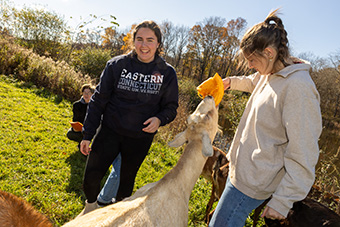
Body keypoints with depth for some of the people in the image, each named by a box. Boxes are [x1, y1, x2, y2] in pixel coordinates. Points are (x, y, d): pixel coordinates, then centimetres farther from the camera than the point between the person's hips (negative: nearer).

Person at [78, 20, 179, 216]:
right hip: (110, 130, 0)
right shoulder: (117, 65, -7)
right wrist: (87, 135, -3)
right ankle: (91, 206, 33)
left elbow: (171, 106, 3)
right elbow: (99, 100, -2)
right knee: (91, 177, -1)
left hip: (140, 138, 0)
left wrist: (159, 119, -20)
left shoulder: (167, 73, -6)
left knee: (127, 180, 16)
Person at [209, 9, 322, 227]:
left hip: (251, 183, -9)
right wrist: (232, 82, 18)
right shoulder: (269, 74, 5)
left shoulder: (297, 87, -23)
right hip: (242, 170, 9)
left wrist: (283, 201, -21)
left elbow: (302, 155, -23)